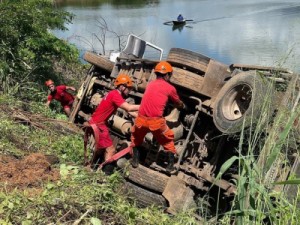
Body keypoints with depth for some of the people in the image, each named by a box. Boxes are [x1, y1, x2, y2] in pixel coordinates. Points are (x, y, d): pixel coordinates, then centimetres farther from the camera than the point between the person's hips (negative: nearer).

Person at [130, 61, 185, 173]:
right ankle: (170, 164, 23)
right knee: (168, 140, 23)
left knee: (136, 137, 32)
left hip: (141, 119, 3)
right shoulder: (170, 88, 4)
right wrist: (183, 106, 46)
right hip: (156, 121, -3)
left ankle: (135, 160, 31)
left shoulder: (150, 84, 17)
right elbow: (179, 104, 20)